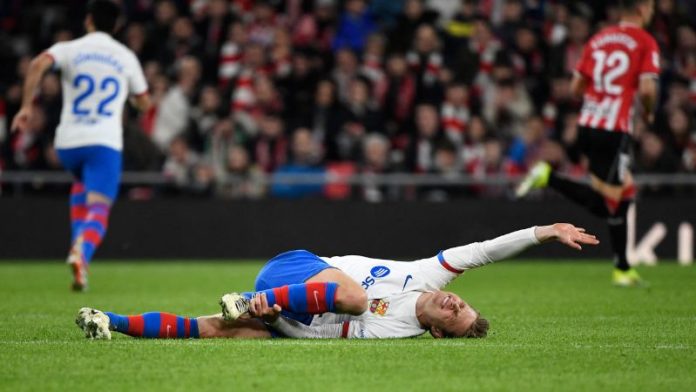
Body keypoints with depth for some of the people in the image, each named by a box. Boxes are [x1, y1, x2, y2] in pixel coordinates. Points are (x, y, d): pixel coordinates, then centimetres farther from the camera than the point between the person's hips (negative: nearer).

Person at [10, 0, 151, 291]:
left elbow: (39, 64, -17)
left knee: (81, 183, 33)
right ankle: (82, 251, -39)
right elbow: (144, 103, 17)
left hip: (68, 142, 2)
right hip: (105, 143, -2)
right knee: (98, 209, -8)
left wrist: (27, 106, -13)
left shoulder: (69, 49, 5)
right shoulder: (126, 57, 9)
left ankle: (79, 242, 17)